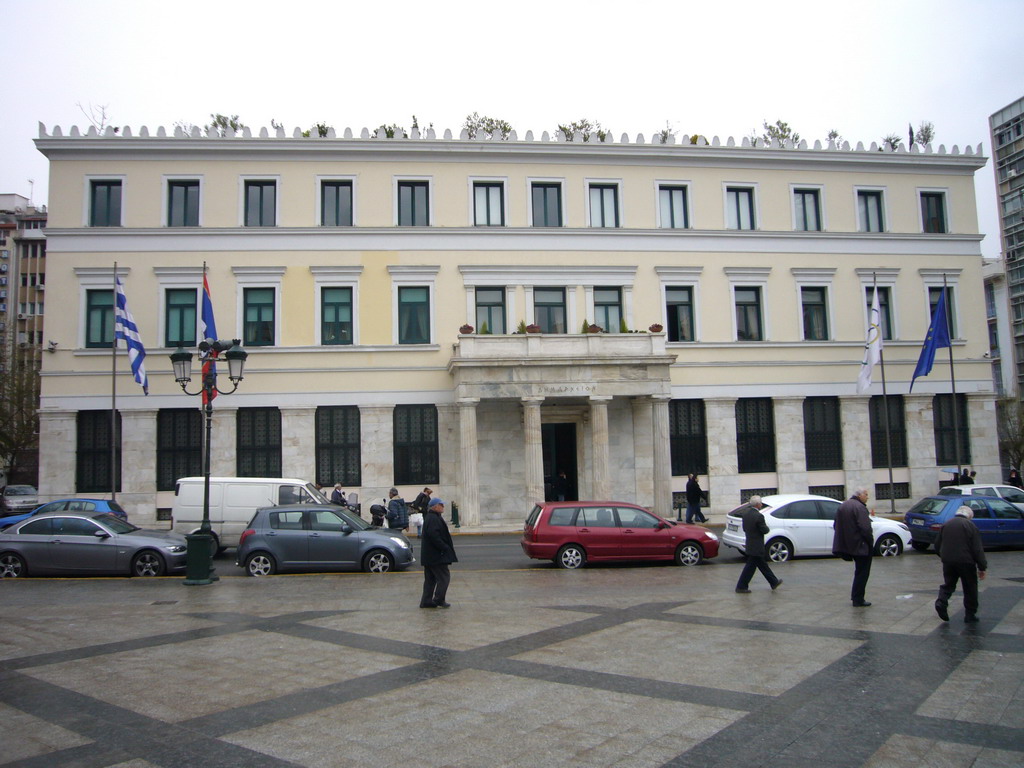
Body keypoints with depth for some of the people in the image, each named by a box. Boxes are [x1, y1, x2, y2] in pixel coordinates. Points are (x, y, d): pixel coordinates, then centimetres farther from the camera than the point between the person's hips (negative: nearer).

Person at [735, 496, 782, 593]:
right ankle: (741, 587, 6)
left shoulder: (746, 512, 1)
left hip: (749, 544, 9)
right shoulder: (759, 516, -24)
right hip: (756, 546, -9)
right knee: (750, 566, 0)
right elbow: (764, 530, -17)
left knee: (763, 564, 19)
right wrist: (766, 526, 3)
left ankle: (774, 582, 34)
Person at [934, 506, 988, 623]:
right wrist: (982, 567, -4)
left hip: (948, 562, 3)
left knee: (948, 584, 15)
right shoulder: (971, 526, -6)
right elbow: (977, 549, -9)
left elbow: (937, 546, 11)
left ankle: (941, 601, -10)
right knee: (970, 588, 10)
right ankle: (970, 615, 13)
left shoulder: (945, 525, 7)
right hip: (966, 562, -3)